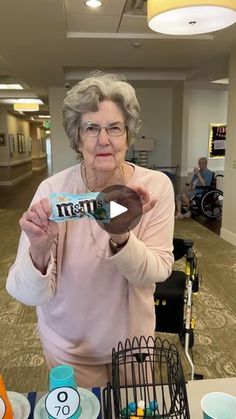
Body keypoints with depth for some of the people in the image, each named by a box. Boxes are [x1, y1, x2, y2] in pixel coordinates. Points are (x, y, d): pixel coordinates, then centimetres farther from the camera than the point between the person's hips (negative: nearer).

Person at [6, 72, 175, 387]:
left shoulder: (156, 186, -18)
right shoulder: (52, 190, -22)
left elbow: (157, 272, -17)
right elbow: (30, 295, -20)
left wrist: (120, 238, -36)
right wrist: (39, 251, -41)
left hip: (134, 334, 2)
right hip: (69, 345, -1)